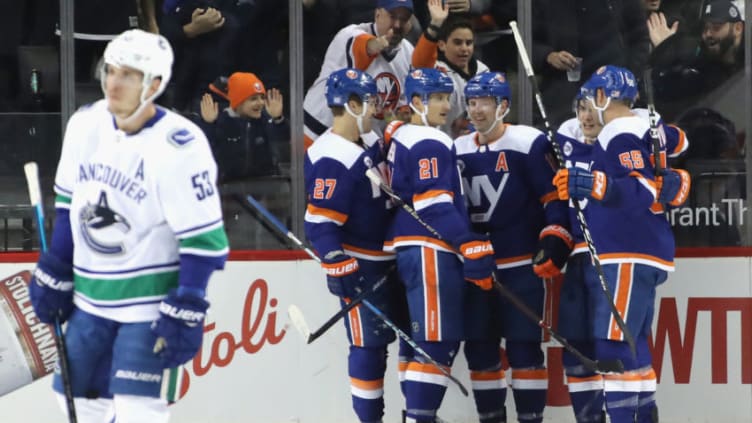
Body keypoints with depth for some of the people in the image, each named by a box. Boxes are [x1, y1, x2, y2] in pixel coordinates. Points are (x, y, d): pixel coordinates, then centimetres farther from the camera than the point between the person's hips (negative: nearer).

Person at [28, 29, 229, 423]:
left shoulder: (179, 147, -21)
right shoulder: (85, 124, 0)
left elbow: (203, 239, -18)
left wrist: (185, 312, -21)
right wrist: (53, 273, 13)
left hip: (152, 301, -7)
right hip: (90, 300, 7)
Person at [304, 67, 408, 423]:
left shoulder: (369, 146, 9)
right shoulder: (331, 159, -21)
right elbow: (320, 222, -24)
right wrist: (338, 269, -26)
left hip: (387, 259, 10)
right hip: (358, 267, -10)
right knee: (370, 344, -7)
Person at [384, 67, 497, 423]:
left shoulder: (401, 138, 19)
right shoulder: (429, 144, -11)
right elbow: (435, 204, -19)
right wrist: (472, 247, -20)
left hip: (411, 250, 10)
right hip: (429, 251, -10)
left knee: (444, 339, 14)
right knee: (436, 341, -12)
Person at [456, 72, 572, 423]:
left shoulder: (528, 144, -8)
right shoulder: (459, 150, 10)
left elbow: (554, 197, -9)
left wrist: (554, 241, -17)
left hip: (522, 263, -6)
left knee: (523, 346, -7)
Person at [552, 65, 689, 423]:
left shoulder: (622, 135, -12)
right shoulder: (647, 130, 18)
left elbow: (643, 192, -23)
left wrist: (593, 185, -33)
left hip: (628, 258, -11)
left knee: (613, 346, -14)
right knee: (632, 345, 13)